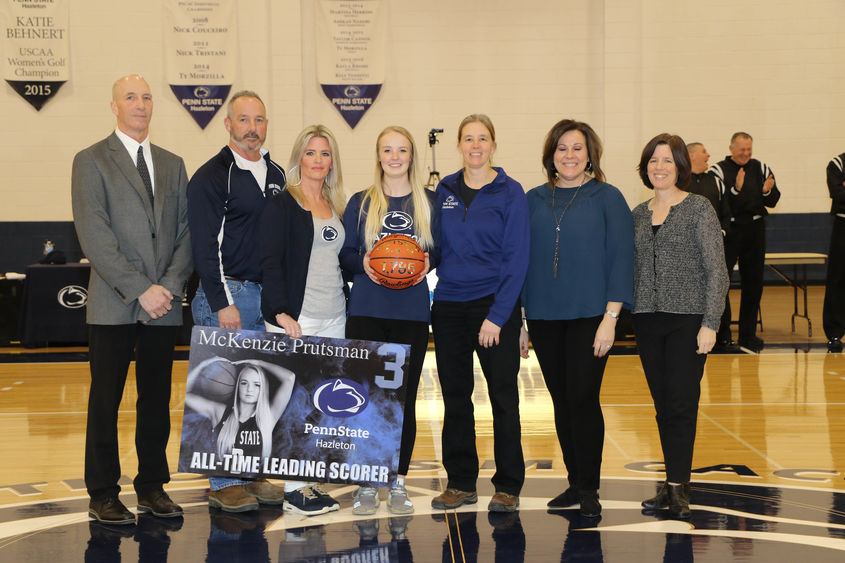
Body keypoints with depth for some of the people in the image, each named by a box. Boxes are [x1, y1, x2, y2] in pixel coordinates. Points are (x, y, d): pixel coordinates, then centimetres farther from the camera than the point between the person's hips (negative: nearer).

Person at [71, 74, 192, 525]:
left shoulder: (172, 164, 15)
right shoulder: (91, 161, -1)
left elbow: (185, 233, 11)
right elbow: (94, 236, -10)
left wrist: (170, 287, -5)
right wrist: (140, 289, -15)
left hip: (164, 305, 4)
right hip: (113, 306, -4)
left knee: (157, 401, 9)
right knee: (105, 402, 2)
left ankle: (152, 487, 19)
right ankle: (103, 495, 11)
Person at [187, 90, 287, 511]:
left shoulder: (276, 175, 14)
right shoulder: (211, 177, -7)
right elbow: (204, 245, -12)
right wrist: (223, 303, -17)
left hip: (270, 298, 7)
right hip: (227, 295, -7)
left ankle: (251, 476, 20)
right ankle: (224, 484, 7)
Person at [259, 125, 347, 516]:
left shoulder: (336, 207, 15)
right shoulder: (281, 205, -4)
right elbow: (271, 262, -11)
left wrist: (345, 307, 12)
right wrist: (282, 312, -20)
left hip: (333, 318, 6)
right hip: (295, 318, -6)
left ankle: (312, 482, 15)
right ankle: (293, 489, 3)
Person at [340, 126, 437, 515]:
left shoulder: (429, 202, 8)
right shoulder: (361, 203, 8)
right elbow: (345, 253, 8)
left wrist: (427, 262, -9)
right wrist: (362, 262, -12)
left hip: (412, 314, 0)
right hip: (367, 312, 0)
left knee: (405, 398, 4)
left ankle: (399, 483, 14)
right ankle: (366, 483, 9)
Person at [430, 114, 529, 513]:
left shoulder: (509, 192, -4)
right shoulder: (445, 190, 8)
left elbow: (516, 258, -8)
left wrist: (497, 316, -14)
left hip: (494, 304, -4)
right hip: (449, 305, 4)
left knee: (503, 396, 1)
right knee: (455, 397, 8)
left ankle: (508, 486, 11)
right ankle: (461, 483, 18)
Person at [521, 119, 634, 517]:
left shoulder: (607, 198, -1)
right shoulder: (535, 200, 9)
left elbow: (621, 258, -4)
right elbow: (523, 258, 11)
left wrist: (610, 318, -12)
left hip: (588, 317, -3)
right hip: (543, 317, 4)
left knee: (583, 399, -5)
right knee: (562, 401, 9)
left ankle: (589, 488, 8)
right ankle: (575, 483, 20)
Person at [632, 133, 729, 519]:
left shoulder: (699, 209, -4)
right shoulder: (639, 214, 11)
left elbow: (717, 271, -7)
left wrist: (710, 323, -13)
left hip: (688, 319, -5)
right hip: (647, 319, 5)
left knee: (682, 403, -6)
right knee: (663, 405, 8)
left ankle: (677, 486, 0)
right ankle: (674, 483, 16)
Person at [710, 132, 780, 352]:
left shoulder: (761, 169, 10)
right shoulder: (719, 171, -3)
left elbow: (773, 202, 7)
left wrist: (767, 191, -13)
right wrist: (736, 189, -25)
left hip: (755, 230, 4)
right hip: (729, 229, -4)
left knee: (753, 282, 8)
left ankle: (748, 334, 16)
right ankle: (721, 331, 5)